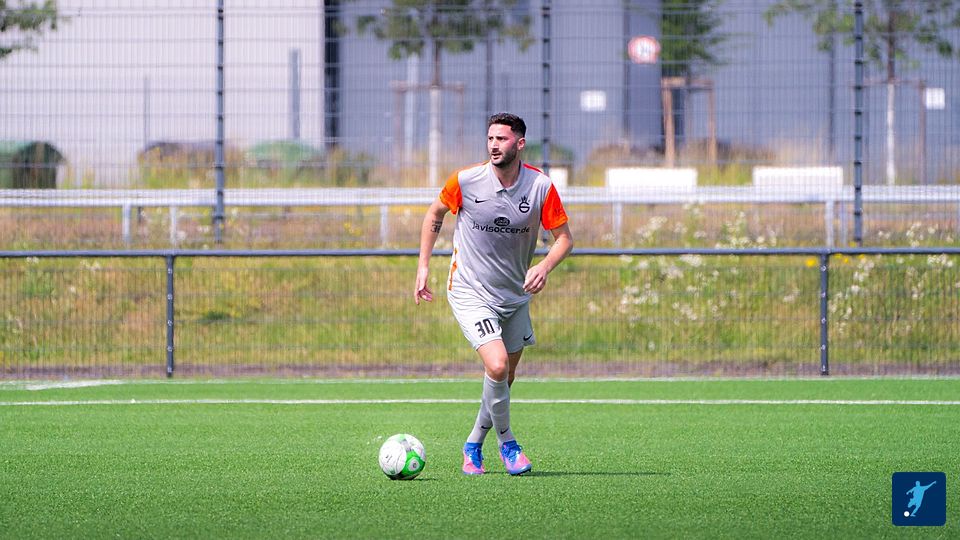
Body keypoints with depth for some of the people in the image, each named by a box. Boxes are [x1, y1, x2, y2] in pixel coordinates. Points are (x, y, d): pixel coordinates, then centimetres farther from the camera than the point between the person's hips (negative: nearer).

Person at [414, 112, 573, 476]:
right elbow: (435, 215, 6)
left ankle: (474, 445, 33)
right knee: (497, 367, -22)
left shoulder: (540, 186, -9)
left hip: (516, 295, 4)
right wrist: (423, 265, 3)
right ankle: (506, 442, 0)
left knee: (505, 378, 12)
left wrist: (545, 266, -23)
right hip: (470, 293, -4)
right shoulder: (465, 181, -13)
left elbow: (564, 237, -3)